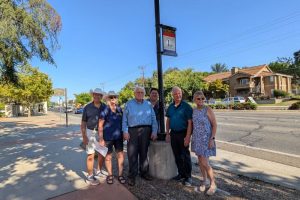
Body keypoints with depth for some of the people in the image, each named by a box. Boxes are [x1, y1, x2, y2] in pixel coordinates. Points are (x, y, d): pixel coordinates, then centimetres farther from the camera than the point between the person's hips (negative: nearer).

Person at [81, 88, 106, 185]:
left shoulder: (105, 107, 1)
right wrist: (84, 136, -9)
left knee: (102, 153, 11)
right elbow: (83, 123, -1)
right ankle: (90, 176, 15)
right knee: (91, 155, 0)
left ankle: (99, 171, 33)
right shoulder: (87, 107, -3)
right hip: (90, 133, -2)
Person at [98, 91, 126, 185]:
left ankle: (120, 175, 21)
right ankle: (110, 175, 28)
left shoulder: (119, 109, 3)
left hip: (118, 136, 4)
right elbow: (100, 125, -10)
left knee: (120, 155, 5)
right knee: (108, 156, 10)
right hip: (108, 137, -3)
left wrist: (124, 134, 11)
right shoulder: (105, 111, -10)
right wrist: (101, 139, -12)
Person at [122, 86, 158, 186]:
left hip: (146, 131, 2)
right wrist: (125, 131, -7)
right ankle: (132, 176, 13)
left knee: (144, 152, 12)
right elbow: (124, 119, 1)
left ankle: (144, 172, 27)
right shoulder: (129, 104, 5)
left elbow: (153, 119, 7)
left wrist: (154, 131, 0)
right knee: (132, 153, 1)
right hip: (132, 131, -2)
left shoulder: (148, 104, 10)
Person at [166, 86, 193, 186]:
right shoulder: (170, 107, 6)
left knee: (185, 155, 3)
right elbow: (168, 120, 12)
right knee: (177, 155, 14)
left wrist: (188, 137, -18)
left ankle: (188, 177, 18)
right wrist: (167, 134, 7)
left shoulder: (186, 106, -10)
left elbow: (190, 122, -13)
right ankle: (181, 174, 30)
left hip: (183, 133, -5)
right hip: (173, 133, 6)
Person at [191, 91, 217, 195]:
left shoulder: (208, 109, -10)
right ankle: (205, 181, 32)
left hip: (206, 139, -5)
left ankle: (213, 184, 16)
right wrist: (189, 137, 11)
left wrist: (212, 139, -16)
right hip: (196, 139, 5)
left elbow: (214, 125, -10)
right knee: (200, 161, 13)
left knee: (204, 163, -5)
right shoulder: (193, 111, 4)